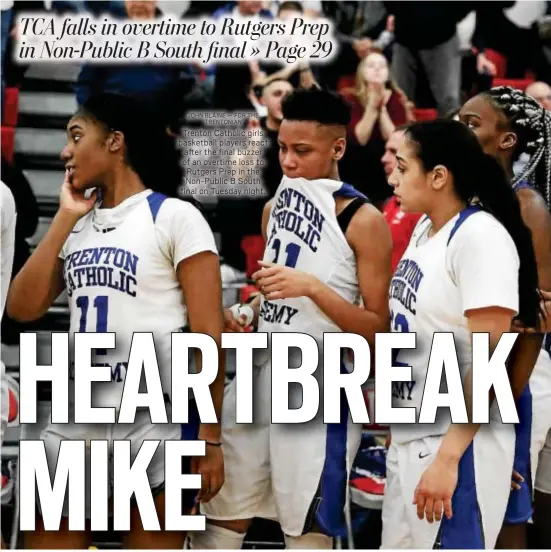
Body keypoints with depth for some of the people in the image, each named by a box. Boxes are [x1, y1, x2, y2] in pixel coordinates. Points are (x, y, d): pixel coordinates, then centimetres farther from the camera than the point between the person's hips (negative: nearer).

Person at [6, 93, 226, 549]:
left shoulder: (174, 217, -4)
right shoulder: (76, 225, 14)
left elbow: (208, 335, -7)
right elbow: (23, 308, 4)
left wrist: (209, 438, -11)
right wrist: (65, 218, 2)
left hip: (158, 420, -6)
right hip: (75, 420, 6)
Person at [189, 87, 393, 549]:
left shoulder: (363, 220, -10)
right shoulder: (275, 208, 12)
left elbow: (378, 332, -13)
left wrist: (313, 287, -24)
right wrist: (245, 318, 5)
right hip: (261, 373, 7)